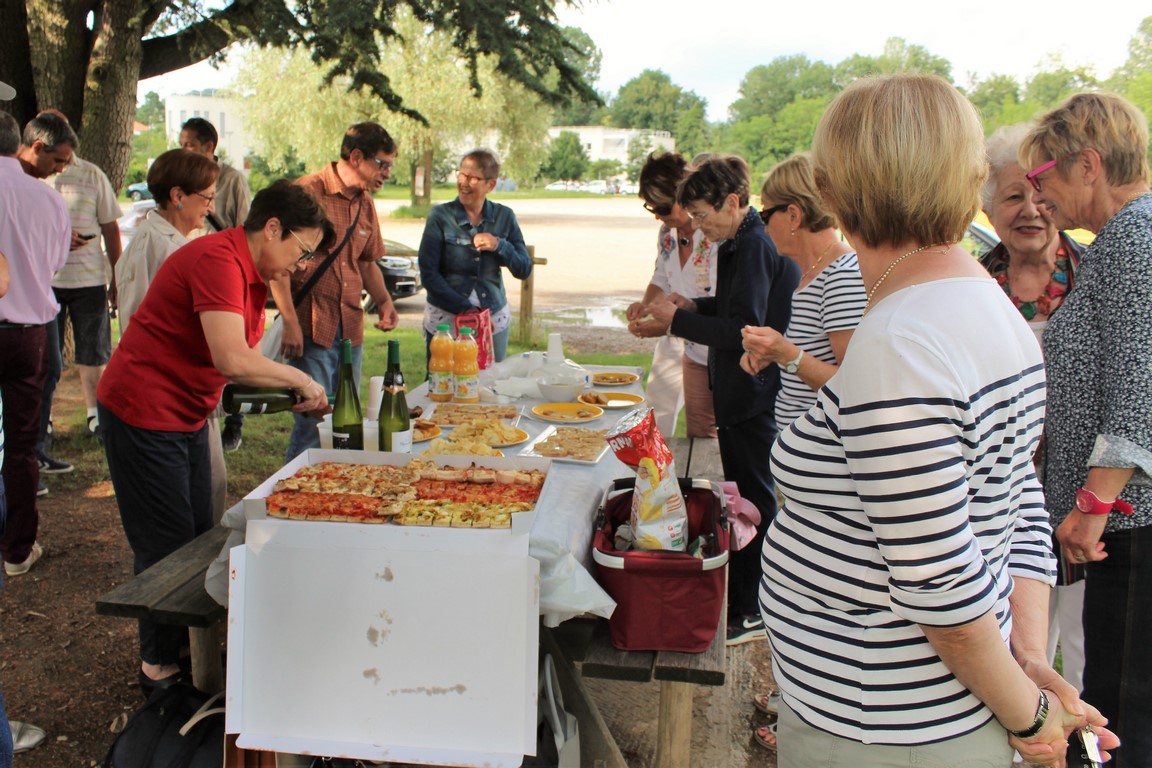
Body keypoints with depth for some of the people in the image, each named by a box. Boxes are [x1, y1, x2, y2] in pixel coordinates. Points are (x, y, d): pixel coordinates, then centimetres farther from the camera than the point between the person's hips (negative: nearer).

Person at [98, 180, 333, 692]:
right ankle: (158, 667, 16)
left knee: (199, 538, 14)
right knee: (166, 547, 0)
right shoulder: (218, 260, -23)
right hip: (144, 415, -10)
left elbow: (246, 363, 8)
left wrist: (298, 395, -6)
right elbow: (233, 360, -33)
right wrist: (300, 379, -20)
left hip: (188, 417, 10)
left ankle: (189, 649, 28)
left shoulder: (254, 275, 10)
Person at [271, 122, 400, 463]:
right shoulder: (307, 192, -9)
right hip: (310, 329, -7)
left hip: (351, 329, 7)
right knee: (314, 425, -7)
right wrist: (289, 321, -17)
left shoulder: (366, 204, 15)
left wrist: (383, 301, 9)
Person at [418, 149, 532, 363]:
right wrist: (466, 310, -15)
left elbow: (524, 270, 3)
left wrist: (499, 245, -15)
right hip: (445, 318, -2)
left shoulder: (504, 217, 3)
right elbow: (428, 274, -8)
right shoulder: (440, 216, -6)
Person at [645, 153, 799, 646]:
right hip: (740, 394, 10)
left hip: (754, 397, -10)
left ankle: (751, 612, 12)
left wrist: (679, 321, -17)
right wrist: (696, 307, 7)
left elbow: (743, 331, -25)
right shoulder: (746, 241, 12)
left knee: (753, 499, 0)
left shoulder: (755, 246, -20)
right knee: (745, 496, 18)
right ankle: (741, 599, 31)